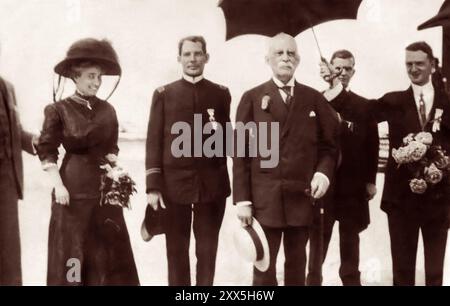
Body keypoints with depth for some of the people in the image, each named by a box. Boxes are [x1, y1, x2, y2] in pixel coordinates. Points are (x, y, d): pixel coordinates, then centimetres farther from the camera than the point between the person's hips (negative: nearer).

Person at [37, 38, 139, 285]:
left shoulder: (107, 110, 6)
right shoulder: (59, 110, -5)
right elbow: (46, 151, -4)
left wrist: (112, 162, -3)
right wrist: (58, 185, -12)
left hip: (105, 186, 4)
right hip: (73, 188, -4)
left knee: (110, 249, 7)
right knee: (72, 248, 5)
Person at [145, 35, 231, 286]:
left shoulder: (221, 94, 8)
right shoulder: (164, 94, 5)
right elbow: (154, 142, 1)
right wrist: (153, 186, -5)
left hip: (212, 184, 1)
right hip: (174, 183, 0)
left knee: (207, 251, 8)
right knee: (177, 251, 8)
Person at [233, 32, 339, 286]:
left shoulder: (314, 98, 8)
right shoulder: (252, 98, 3)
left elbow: (329, 144, 11)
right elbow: (241, 152, -1)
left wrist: (323, 172, -9)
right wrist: (242, 199, -6)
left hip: (302, 195, 2)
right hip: (263, 196, -2)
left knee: (297, 262, 12)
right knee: (264, 265, 2)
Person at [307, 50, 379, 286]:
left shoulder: (364, 105, 6)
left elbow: (372, 145, 5)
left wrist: (371, 180, 0)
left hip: (353, 184, 2)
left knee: (350, 240, 12)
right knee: (318, 239, 10)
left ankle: (351, 280, 22)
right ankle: (314, 279, 23)